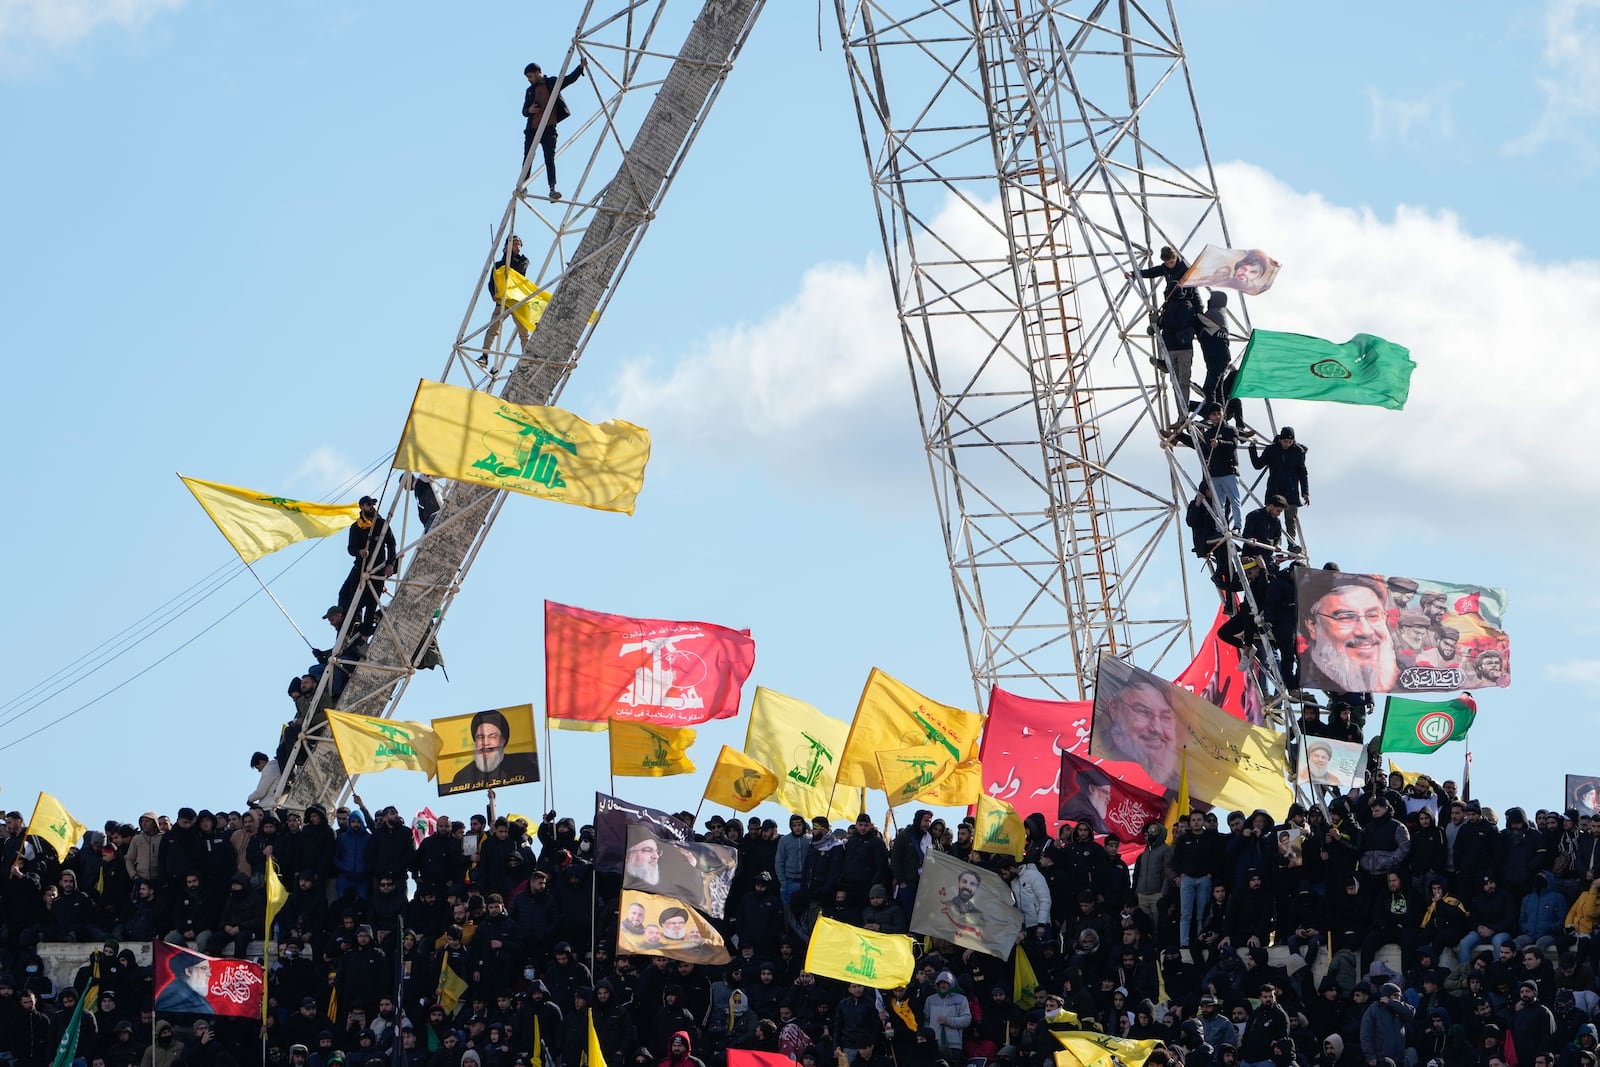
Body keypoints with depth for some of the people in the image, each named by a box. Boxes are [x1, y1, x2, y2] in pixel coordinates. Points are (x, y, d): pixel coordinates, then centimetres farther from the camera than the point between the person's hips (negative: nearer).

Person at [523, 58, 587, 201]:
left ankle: (552, 189, -19)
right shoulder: (529, 90, 18)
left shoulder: (552, 83, 9)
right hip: (532, 129, 4)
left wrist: (580, 67, -12)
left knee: (550, 158, -12)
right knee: (527, 158, 2)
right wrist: (528, 110, -5)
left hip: (548, 129, -4)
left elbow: (570, 79, 3)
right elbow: (524, 111, 18)